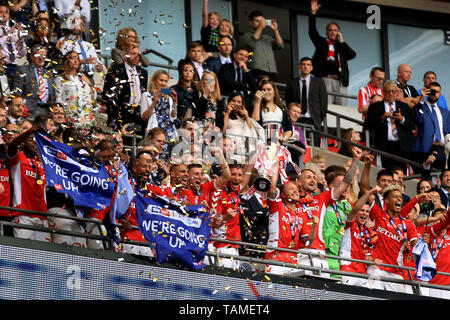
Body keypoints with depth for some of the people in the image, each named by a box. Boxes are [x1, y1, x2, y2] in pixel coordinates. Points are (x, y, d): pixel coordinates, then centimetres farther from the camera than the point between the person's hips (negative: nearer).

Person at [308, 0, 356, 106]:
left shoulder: (341, 46, 23)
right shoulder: (322, 42, 16)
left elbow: (352, 55, 9)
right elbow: (312, 31, 3)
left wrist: (342, 42, 8)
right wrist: (313, 13, -6)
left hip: (340, 81, 3)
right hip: (325, 79, -3)